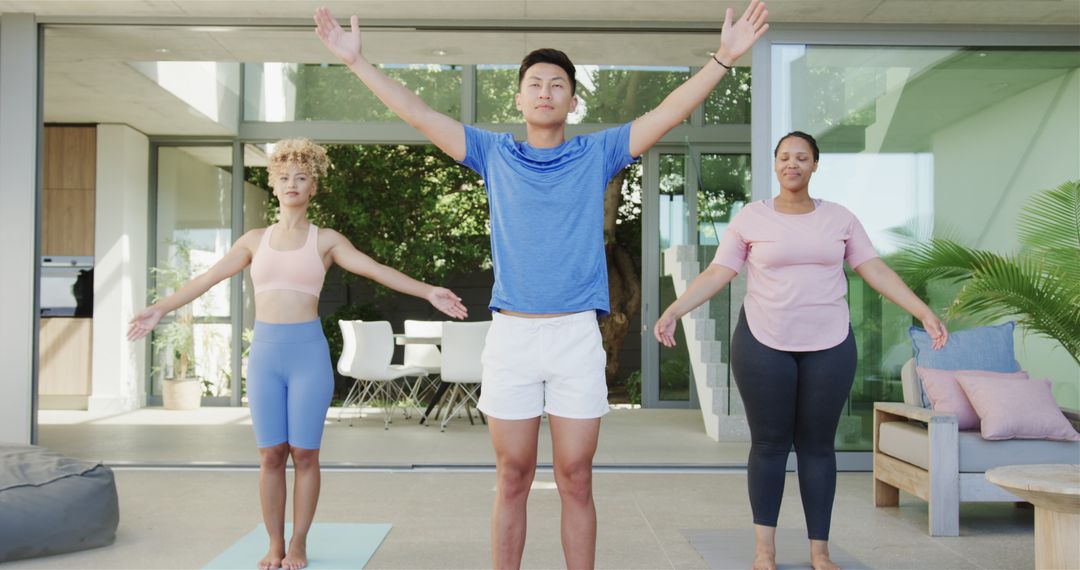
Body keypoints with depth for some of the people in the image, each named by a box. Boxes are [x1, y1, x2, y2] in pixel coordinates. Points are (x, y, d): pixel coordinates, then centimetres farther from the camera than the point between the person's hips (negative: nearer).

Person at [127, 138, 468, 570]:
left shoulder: (326, 240, 5)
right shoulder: (255, 240, 13)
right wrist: (161, 308, 5)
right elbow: (207, 279, 12)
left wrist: (428, 292, -18)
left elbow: (377, 270, -6)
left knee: (304, 454, 2)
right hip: (264, 352, 2)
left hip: (308, 351, -2)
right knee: (271, 455, 5)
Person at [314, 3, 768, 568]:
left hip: (577, 334, 0)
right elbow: (419, 114, 8)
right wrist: (357, 60, 4)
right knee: (512, 480, 9)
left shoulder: (597, 153, 7)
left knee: (575, 481, 6)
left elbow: (669, 113, 2)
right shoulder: (494, 153, 9)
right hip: (510, 332, 1)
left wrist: (724, 57, -7)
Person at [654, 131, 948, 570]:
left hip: (829, 345, 2)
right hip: (763, 343, -1)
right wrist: (674, 311, -15)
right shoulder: (750, 218, 1)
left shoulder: (839, 218, 8)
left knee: (817, 444, 6)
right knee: (769, 442, 2)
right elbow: (716, 274, -3)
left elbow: (876, 271, 7)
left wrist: (924, 314, 0)